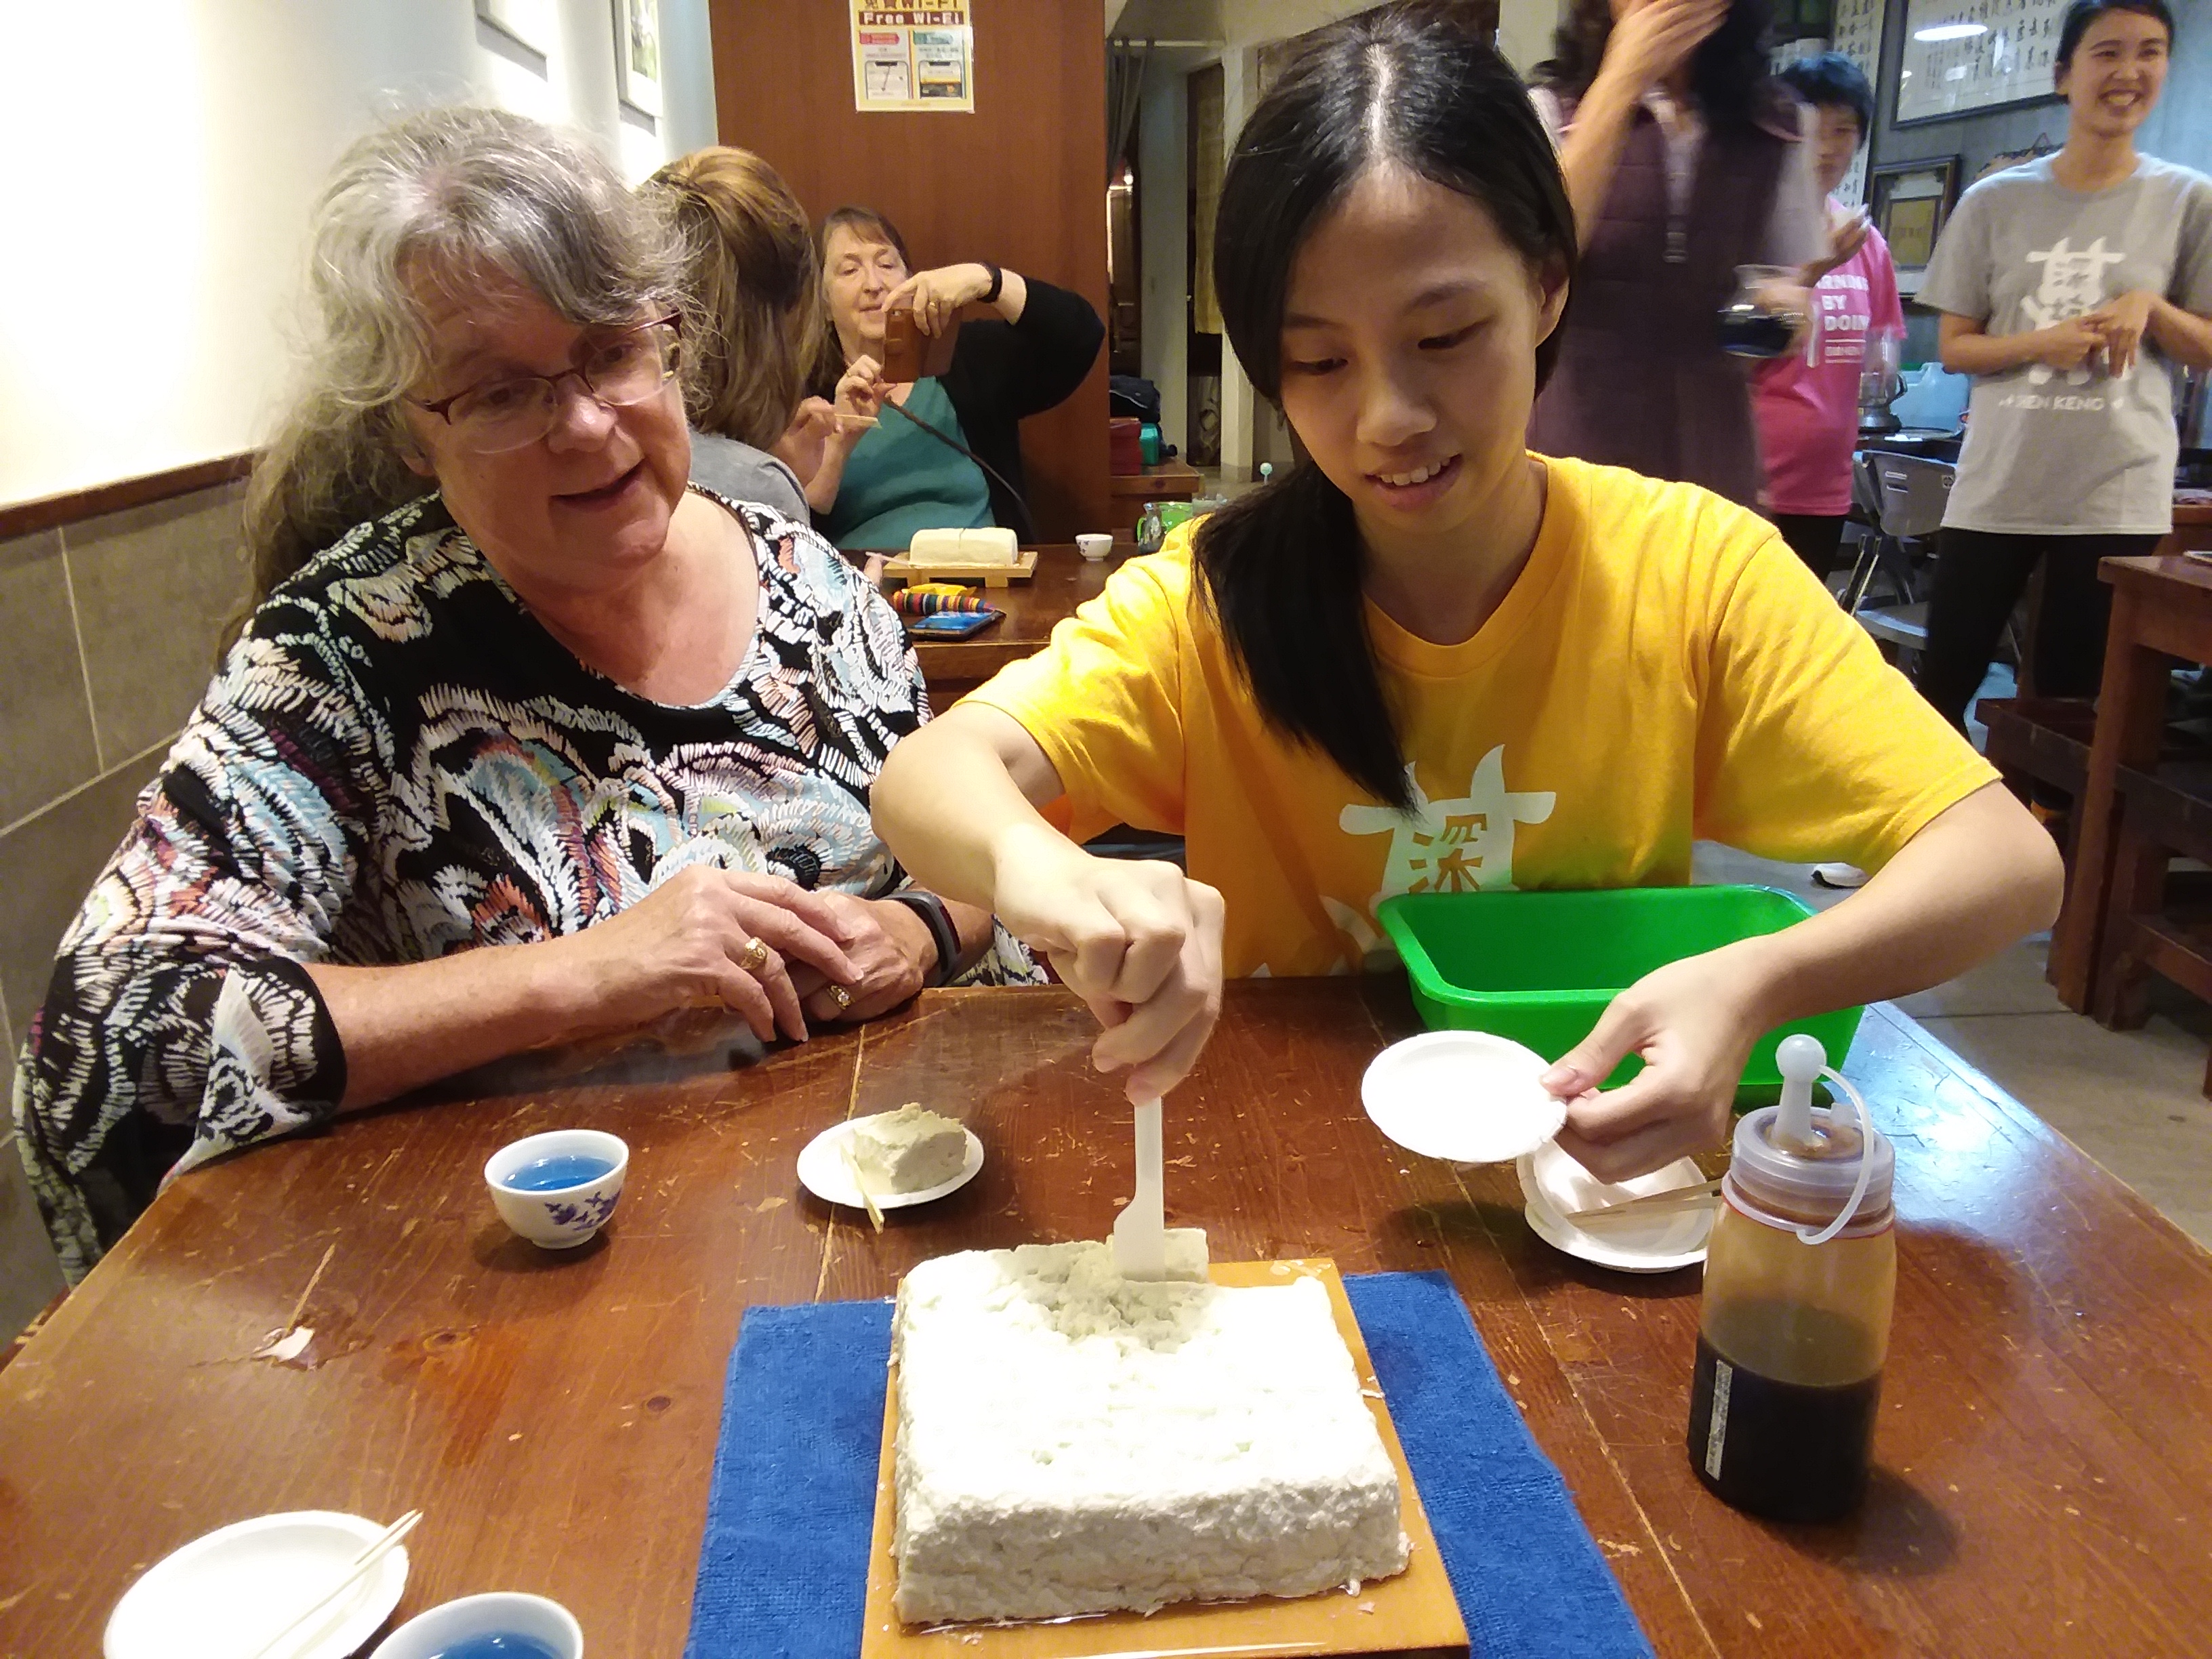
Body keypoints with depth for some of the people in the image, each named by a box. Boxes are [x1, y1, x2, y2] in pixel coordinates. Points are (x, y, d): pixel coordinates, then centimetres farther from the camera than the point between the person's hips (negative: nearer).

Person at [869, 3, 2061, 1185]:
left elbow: (2010, 860, -14)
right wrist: (1037, 866, -49)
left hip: (1605, 1170, 1)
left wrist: (1753, 986, -35)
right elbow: (925, 778, -25)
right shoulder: (1215, 597, -12)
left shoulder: (1694, 565, -11)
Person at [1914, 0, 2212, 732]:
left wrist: (2149, 305, -12)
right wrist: (2042, 344, -14)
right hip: (1994, 490, 0)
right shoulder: (1995, 200, 3)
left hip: (2119, 498, 0)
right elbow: (1954, 346, 5)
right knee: (1941, 687, 3)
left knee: (2068, 702, 7)